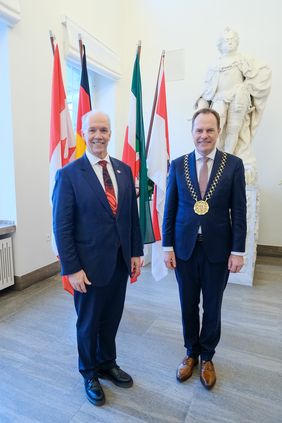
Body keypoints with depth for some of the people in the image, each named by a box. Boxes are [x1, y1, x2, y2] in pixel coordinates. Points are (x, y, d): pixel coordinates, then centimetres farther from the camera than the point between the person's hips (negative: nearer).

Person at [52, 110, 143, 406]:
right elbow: (61, 227, -12)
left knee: (111, 319, 20)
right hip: (90, 265, -4)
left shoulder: (124, 169, 4)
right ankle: (89, 373, 42)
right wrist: (72, 269, -13)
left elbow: (132, 215, 7)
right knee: (88, 323, 17)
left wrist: (136, 252, 6)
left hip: (120, 262, 5)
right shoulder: (68, 174, -12)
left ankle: (108, 364, 46)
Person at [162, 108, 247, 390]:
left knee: (212, 307, 15)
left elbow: (239, 211, -3)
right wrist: (167, 246, -1)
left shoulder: (233, 164, -3)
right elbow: (170, 209, 1)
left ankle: (207, 356, 38)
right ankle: (191, 352, 39)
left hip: (218, 249, -1)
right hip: (185, 248, 1)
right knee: (188, 305, 15)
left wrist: (238, 251, -7)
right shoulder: (178, 165, 0)